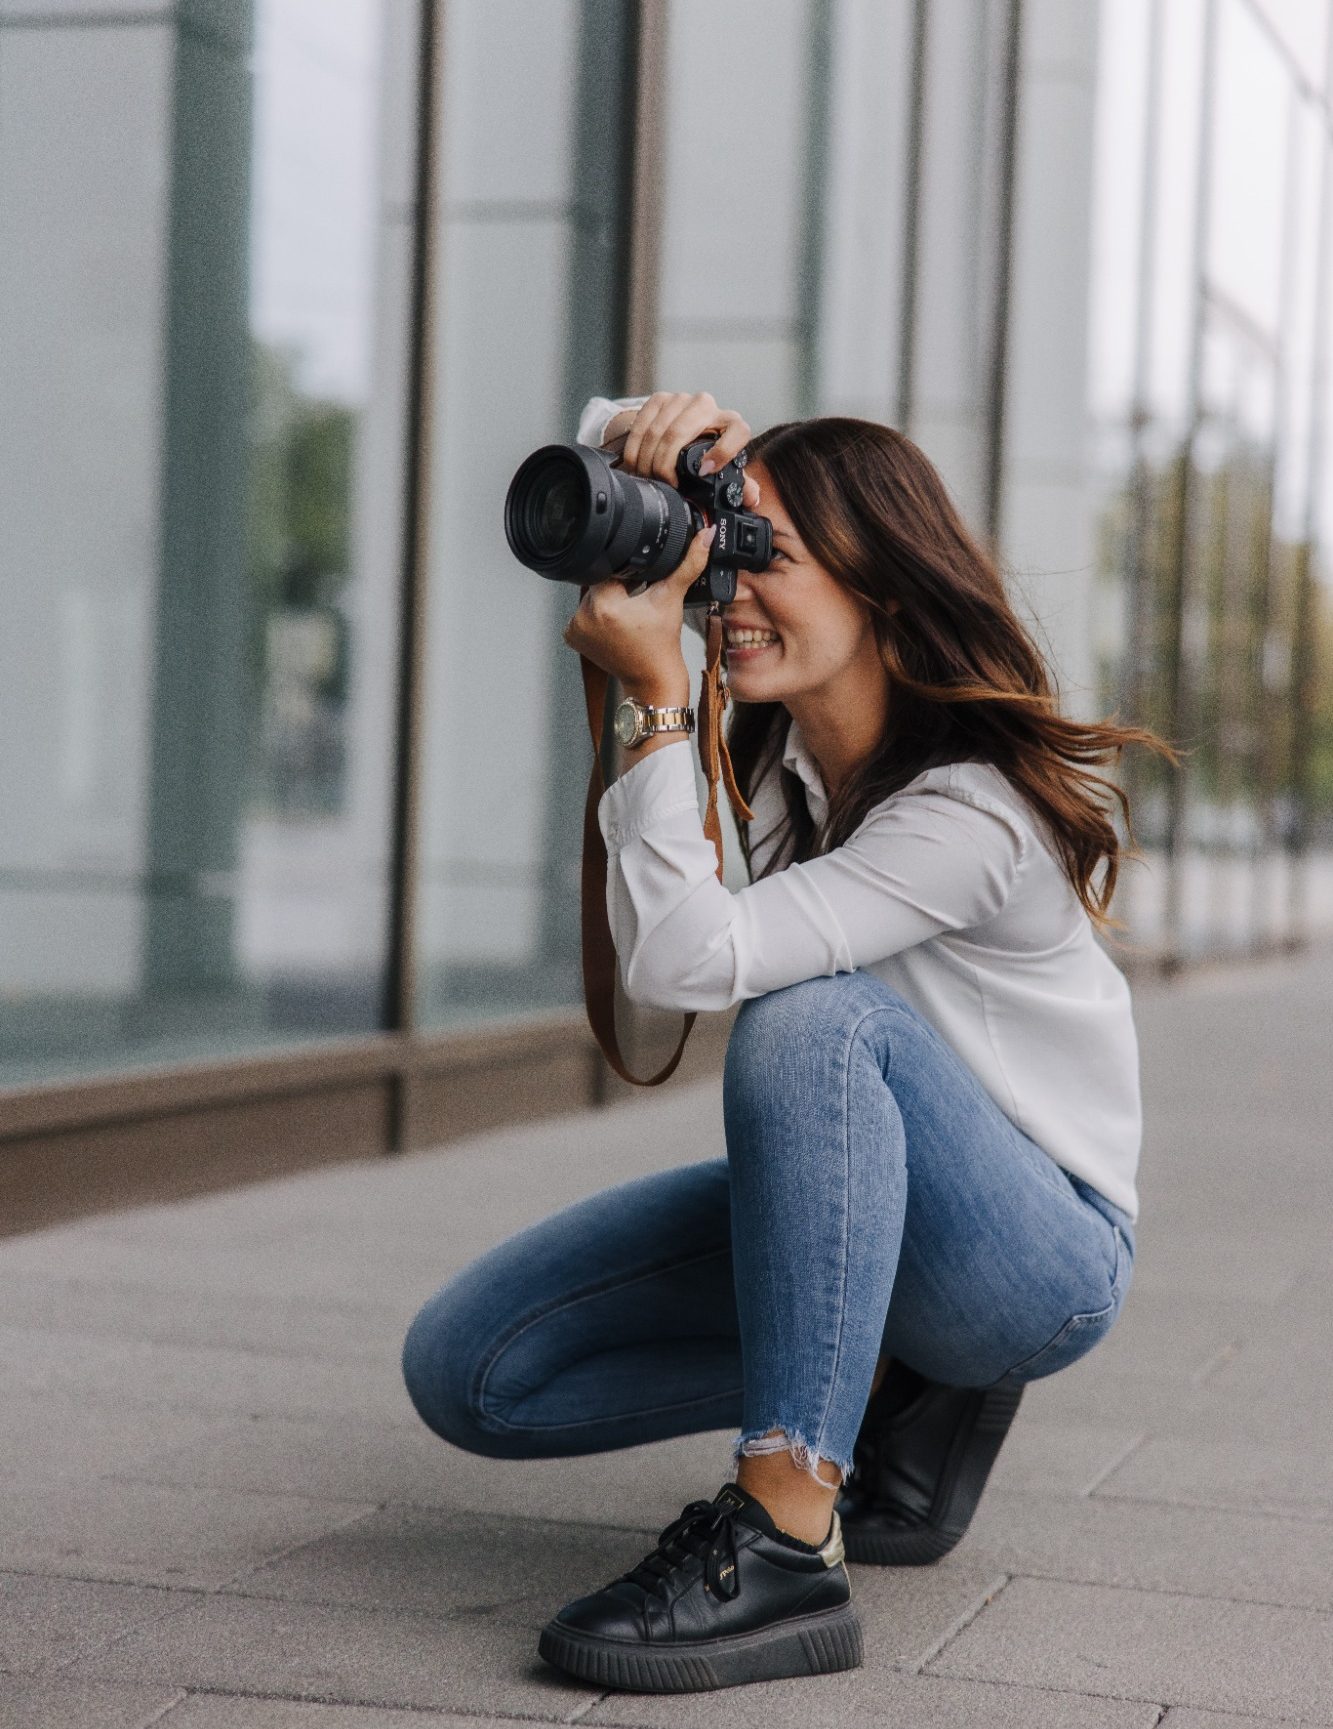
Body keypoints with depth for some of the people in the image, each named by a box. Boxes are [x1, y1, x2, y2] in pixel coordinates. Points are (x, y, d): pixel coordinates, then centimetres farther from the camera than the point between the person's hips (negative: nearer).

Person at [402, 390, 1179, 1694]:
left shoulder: (974, 811, -26)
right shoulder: (767, 729, -4)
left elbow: (684, 958, -34)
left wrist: (657, 703, -31)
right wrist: (647, 432, -15)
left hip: (1039, 1255, -7)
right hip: (839, 1200, 8)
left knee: (815, 1017, -39)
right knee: (465, 1368, -9)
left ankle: (786, 1542, -41)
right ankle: (889, 1402, 3)